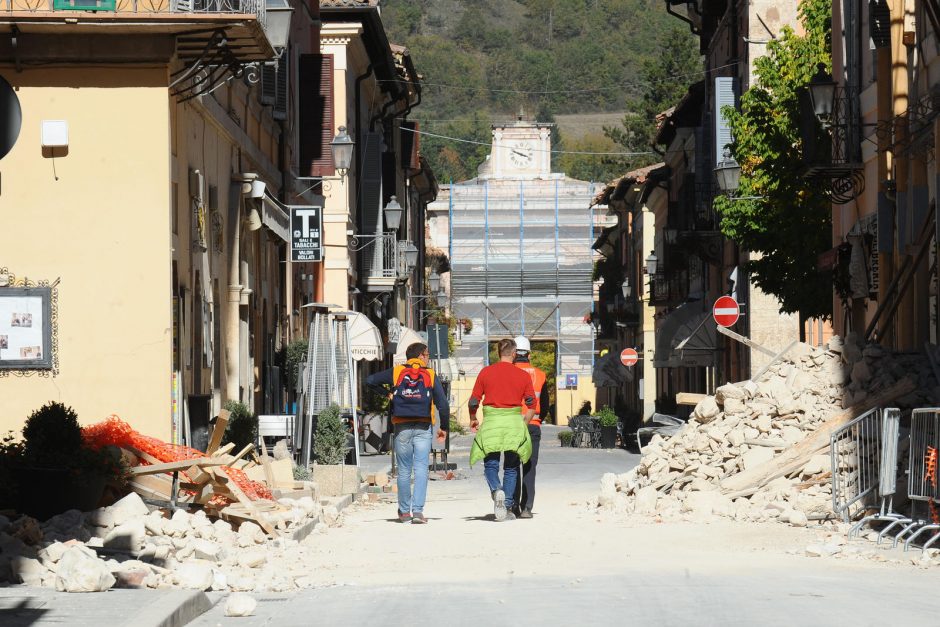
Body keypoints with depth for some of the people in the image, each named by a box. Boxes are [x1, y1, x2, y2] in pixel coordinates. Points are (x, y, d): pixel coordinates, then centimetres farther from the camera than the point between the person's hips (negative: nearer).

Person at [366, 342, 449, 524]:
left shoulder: (396, 373, 6)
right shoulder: (430, 375, 3)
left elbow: (370, 381, 2)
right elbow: (443, 405, -1)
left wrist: (387, 393, 14)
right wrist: (444, 427, 10)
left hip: (402, 427, 2)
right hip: (423, 428, -2)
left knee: (404, 470, 11)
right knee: (421, 470, -4)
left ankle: (404, 511, 18)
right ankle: (418, 511, -16)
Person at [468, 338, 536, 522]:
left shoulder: (486, 372, 2)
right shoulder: (523, 376, 4)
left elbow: (473, 402, 3)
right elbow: (532, 406, 3)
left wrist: (473, 419, 20)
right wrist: (523, 423, 17)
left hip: (490, 422, -1)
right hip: (514, 421, 1)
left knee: (490, 464, 8)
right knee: (511, 467, 10)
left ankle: (496, 490, -22)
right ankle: (508, 507, 5)